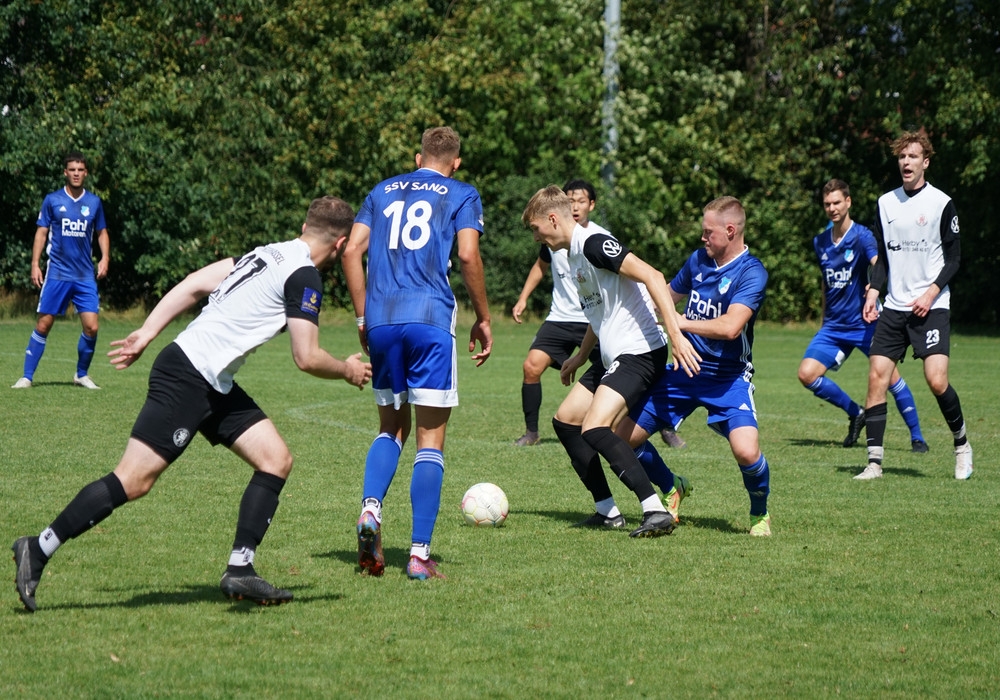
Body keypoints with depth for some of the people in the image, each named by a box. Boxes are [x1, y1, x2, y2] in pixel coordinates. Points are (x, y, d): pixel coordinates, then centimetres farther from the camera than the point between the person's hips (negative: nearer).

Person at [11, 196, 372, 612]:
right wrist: (347, 370, 7)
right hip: (187, 377, -10)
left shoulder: (269, 253, 16)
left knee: (277, 460, 4)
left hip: (215, 387, 10)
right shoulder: (304, 277, -10)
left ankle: (240, 570, 3)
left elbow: (195, 283, 14)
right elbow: (307, 358, -12)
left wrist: (146, 335, 14)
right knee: (134, 480, -10)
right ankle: (38, 551, -4)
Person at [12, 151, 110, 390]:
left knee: (91, 327, -6)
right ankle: (27, 377, 4)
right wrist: (35, 264, -3)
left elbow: (101, 233, 18)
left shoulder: (94, 202, 7)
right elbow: (41, 232, 5)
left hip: (85, 276, 2)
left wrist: (105, 258, 2)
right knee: (43, 325, -3)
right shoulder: (52, 200, 2)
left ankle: (81, 375, 13)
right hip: (57, 274, -2)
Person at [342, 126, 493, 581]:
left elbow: (352, 250, 11)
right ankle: (419, 554, -4)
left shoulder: (382, 191, 21)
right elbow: (468, 256, -4)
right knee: (431, 436, 2)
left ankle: (370, 509, -10)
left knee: (392, 427, 18)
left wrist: (363, 317, 15)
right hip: (430, 318, -4)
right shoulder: (461, 195, 10)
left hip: (380, 319, 4)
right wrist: (483, 320, 4)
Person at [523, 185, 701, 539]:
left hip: (639, 353, -11)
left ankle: (657, 512, -23)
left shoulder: (594, 244, -15)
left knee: (594, 430, -23)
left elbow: (652, 276, -24)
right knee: (564, 421, 13)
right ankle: (607, 512, 15)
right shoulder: (575, 254, 17)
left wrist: (675, 334, -30)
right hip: (614, 357, 11)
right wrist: (580, 357, 38)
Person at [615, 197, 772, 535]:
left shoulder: (752, 273, -16)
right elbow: (669, 294, 25)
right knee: (622, 437, 2)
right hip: (684, 371, 6)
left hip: (728, 378, -6)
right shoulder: (698, 259, 5)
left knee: (746, 451, -28)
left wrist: (680, 322, -21)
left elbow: (730, 327, -28)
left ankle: (760, 513, 4)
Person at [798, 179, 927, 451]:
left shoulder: (861, 236, -10)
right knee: (807, 374, -9)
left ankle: (917, 437, 3)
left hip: (864, 324, -5)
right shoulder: (820, 242, 8)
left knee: (889, 376, -13)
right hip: (833, 326, 5)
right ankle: (855, 414, 11)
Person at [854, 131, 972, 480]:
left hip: (931, 307, -4)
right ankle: (874, 462, -3)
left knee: (937, 380, -15)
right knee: (877, 375, -6)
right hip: (893, 308, 4)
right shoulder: (886, 203, 10)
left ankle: (962, 445, 10)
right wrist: (874, 291, 1)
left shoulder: (941, 203, -4)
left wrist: (932, 292, -14)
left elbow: (954, 257, -2)